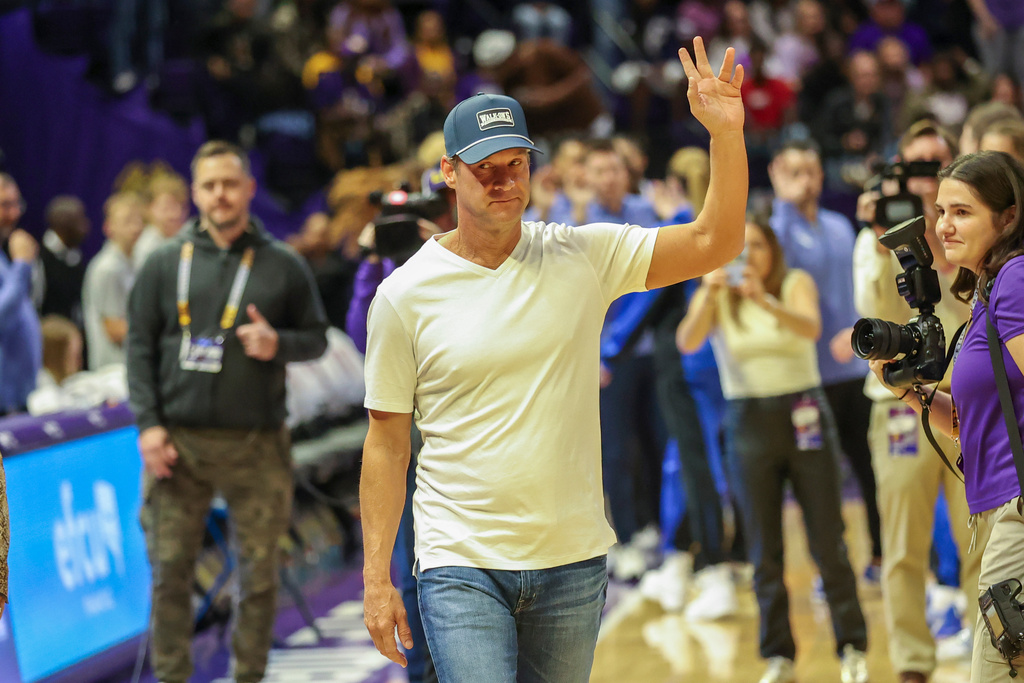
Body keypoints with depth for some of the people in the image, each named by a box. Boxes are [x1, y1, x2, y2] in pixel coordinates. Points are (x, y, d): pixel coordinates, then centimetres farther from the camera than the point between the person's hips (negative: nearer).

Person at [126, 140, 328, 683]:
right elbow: (140, 346, 7)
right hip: (179, 440, 0)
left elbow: (317, 337, 12)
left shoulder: (283, 267, 7)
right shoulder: (165, 264, 7)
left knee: (259, 570, 2)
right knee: (170, 570, 0)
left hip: (256, 444, 0)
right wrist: (148, 425, -3)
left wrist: (279, 343, -11)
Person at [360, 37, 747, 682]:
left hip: (573, 562, 2)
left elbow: (715, 243, -2)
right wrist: (377, 578, -1)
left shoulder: (583, 257, 2)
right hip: (460, 566, -2)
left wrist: (727, 135, -17)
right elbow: (387, 441, 2)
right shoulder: (405, 295, -2)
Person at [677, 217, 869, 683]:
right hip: (749, 421, 1)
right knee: (764, 550, 3)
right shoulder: (716, 298, 2)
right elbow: (687, 343, -16)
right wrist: (709, 295, -34)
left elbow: (811, 328, -22)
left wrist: (765, 301, -39)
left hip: (804, 415, -1)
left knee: (828, 541, 0)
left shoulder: (796, 285, -1)